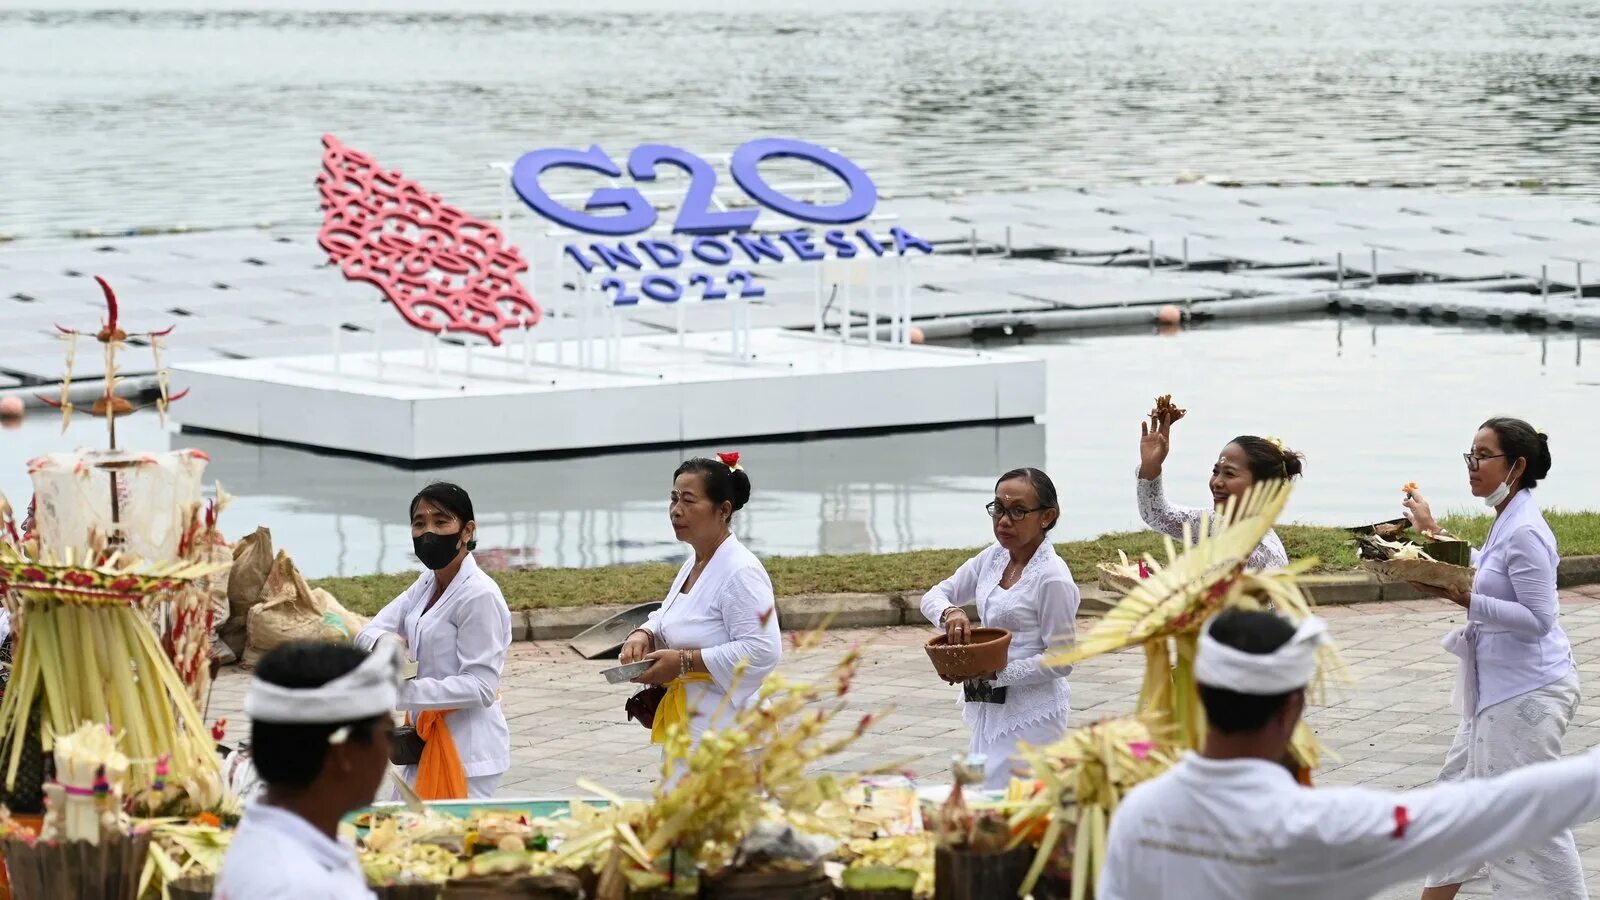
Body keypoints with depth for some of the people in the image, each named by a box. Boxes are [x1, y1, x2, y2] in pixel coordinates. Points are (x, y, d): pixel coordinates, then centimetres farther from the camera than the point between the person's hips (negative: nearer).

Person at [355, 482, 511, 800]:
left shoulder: (479, 595, -17)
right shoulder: (427, 584, 10)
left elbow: (480, 687, -21)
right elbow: (368, 633, 7)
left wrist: (403, 691, -30)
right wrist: (384, 642, -19)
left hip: (467, 749, -9)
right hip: (428, 742, 9)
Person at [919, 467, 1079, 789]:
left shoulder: (1052, 578, -16)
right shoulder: (993, 559, 7)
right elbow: (933, 596, 11)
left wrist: (998, 673, -21)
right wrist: (950, 612, -12)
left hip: (1031, 716, -8)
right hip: (989, 708, 8)